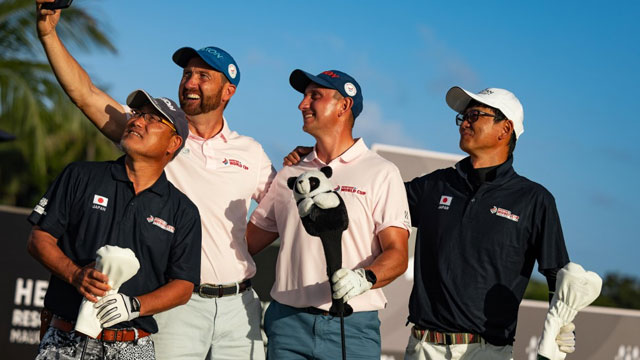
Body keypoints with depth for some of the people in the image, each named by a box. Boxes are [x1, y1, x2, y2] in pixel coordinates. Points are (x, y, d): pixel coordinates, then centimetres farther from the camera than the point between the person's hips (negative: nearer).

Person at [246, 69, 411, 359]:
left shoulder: (382, 174, 1)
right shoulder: (289, 176, 14)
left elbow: (397, 254, -7)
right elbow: (248, 242, 17)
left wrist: (365, 278, -24)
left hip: (352, 328, -3)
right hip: (287, 322, 3)